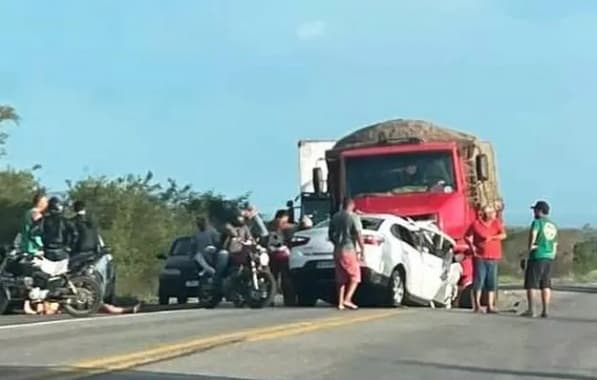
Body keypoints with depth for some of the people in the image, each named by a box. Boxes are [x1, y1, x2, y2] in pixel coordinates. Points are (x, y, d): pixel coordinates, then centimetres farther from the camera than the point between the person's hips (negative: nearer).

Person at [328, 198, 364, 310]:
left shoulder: (335, 217, 10)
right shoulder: (353, 217, -8)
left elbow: (330, 234, 16)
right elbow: (358, 235, -14)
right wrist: (362, 250, -9)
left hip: (337, 250, 6)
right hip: (349, 250, -6)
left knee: (341, 279, 11)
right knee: (355, 276, 2)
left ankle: (340, 303, 8)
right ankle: (347, 299, -13)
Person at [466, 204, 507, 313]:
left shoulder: (496, 223, 5)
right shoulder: (476, 224, -1)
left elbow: (503, 235, -9)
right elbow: (468, 237, 9)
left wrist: (492, 237, -24)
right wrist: (472, 246, -7)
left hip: (493, 257, 3)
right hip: (480, 257, -3)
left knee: (492, 282, 3)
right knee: (478, 281, -5)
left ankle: (490, 306, 8)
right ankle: (477, 305, 1)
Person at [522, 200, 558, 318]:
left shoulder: (537, 222, -6)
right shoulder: (553, 226, 16)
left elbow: (533, 234, -24)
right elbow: (555, 245, 19)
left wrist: (530, 247, -11)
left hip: (537, 256, -6)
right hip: (549, 257, 6)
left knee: (531, 284, -2)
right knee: (546, 285, 7)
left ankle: (531, 310, -5)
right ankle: (545, 310, 3)